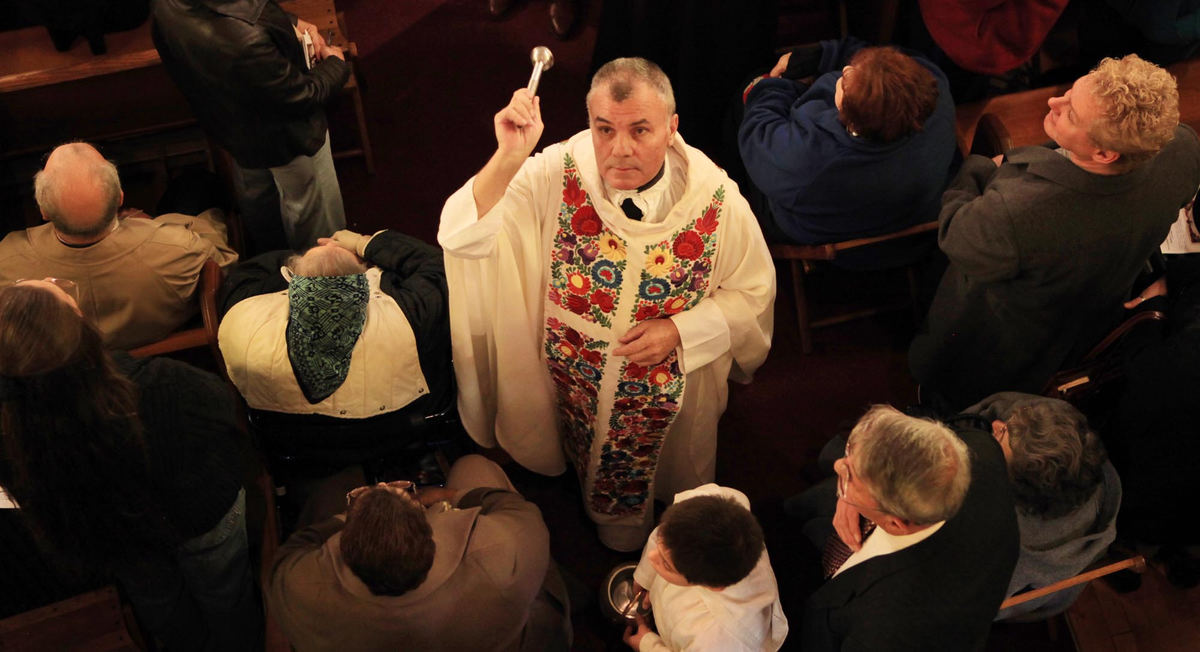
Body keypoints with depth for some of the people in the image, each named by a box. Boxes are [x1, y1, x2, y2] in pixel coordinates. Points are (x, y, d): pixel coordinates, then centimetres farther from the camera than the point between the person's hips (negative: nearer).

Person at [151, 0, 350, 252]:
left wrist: (292, 22, -12)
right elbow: (302, 96, -28)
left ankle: (267, 258, 61)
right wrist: (336, 63, -9)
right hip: (284, 139, -8)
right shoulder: (245, 42, -47)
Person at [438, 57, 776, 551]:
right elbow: (462, 239, -31)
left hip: (673, 395, 1)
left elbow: (752, 293, -8)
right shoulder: (554, 176, -24)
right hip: (574, 391, -1)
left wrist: (679, 331, -22)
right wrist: (508, 157, -45)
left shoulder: (717, 201, -24)